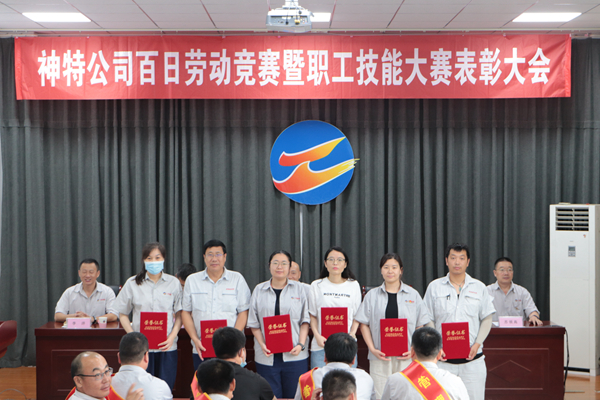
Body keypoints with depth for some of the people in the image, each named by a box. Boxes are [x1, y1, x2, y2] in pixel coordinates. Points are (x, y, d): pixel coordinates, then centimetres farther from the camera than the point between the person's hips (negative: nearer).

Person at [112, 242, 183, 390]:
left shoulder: (173, 283, 6)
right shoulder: (132, 283, 6)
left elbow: (179, 314, 8)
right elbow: (123, 314, 9)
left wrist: (172, 336, -7)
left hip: (167, 346, 0)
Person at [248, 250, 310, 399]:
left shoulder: (299, 289, 9)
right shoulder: (259, 290, 9)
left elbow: (305, 320, 6)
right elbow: (254, 323, 8)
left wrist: (301, 344, -7)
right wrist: (262, 345, -7)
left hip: (294, 355, 0)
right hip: (267, 356, 1)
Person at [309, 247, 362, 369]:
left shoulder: (354, 285, 9)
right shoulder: (316, 286, 7)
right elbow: (312, 315, 7)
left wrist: (352, 333, -6)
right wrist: (317, 336, -7)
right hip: (321, 345, 0)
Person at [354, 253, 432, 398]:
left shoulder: (413, 295, 8)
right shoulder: (372, 295, 9)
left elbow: (421, 326, 7)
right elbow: (364, 324, 7)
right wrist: (372, 349, -5)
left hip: (406, 357, 0)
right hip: (380, 356, 0)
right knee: (380, 395, -1)